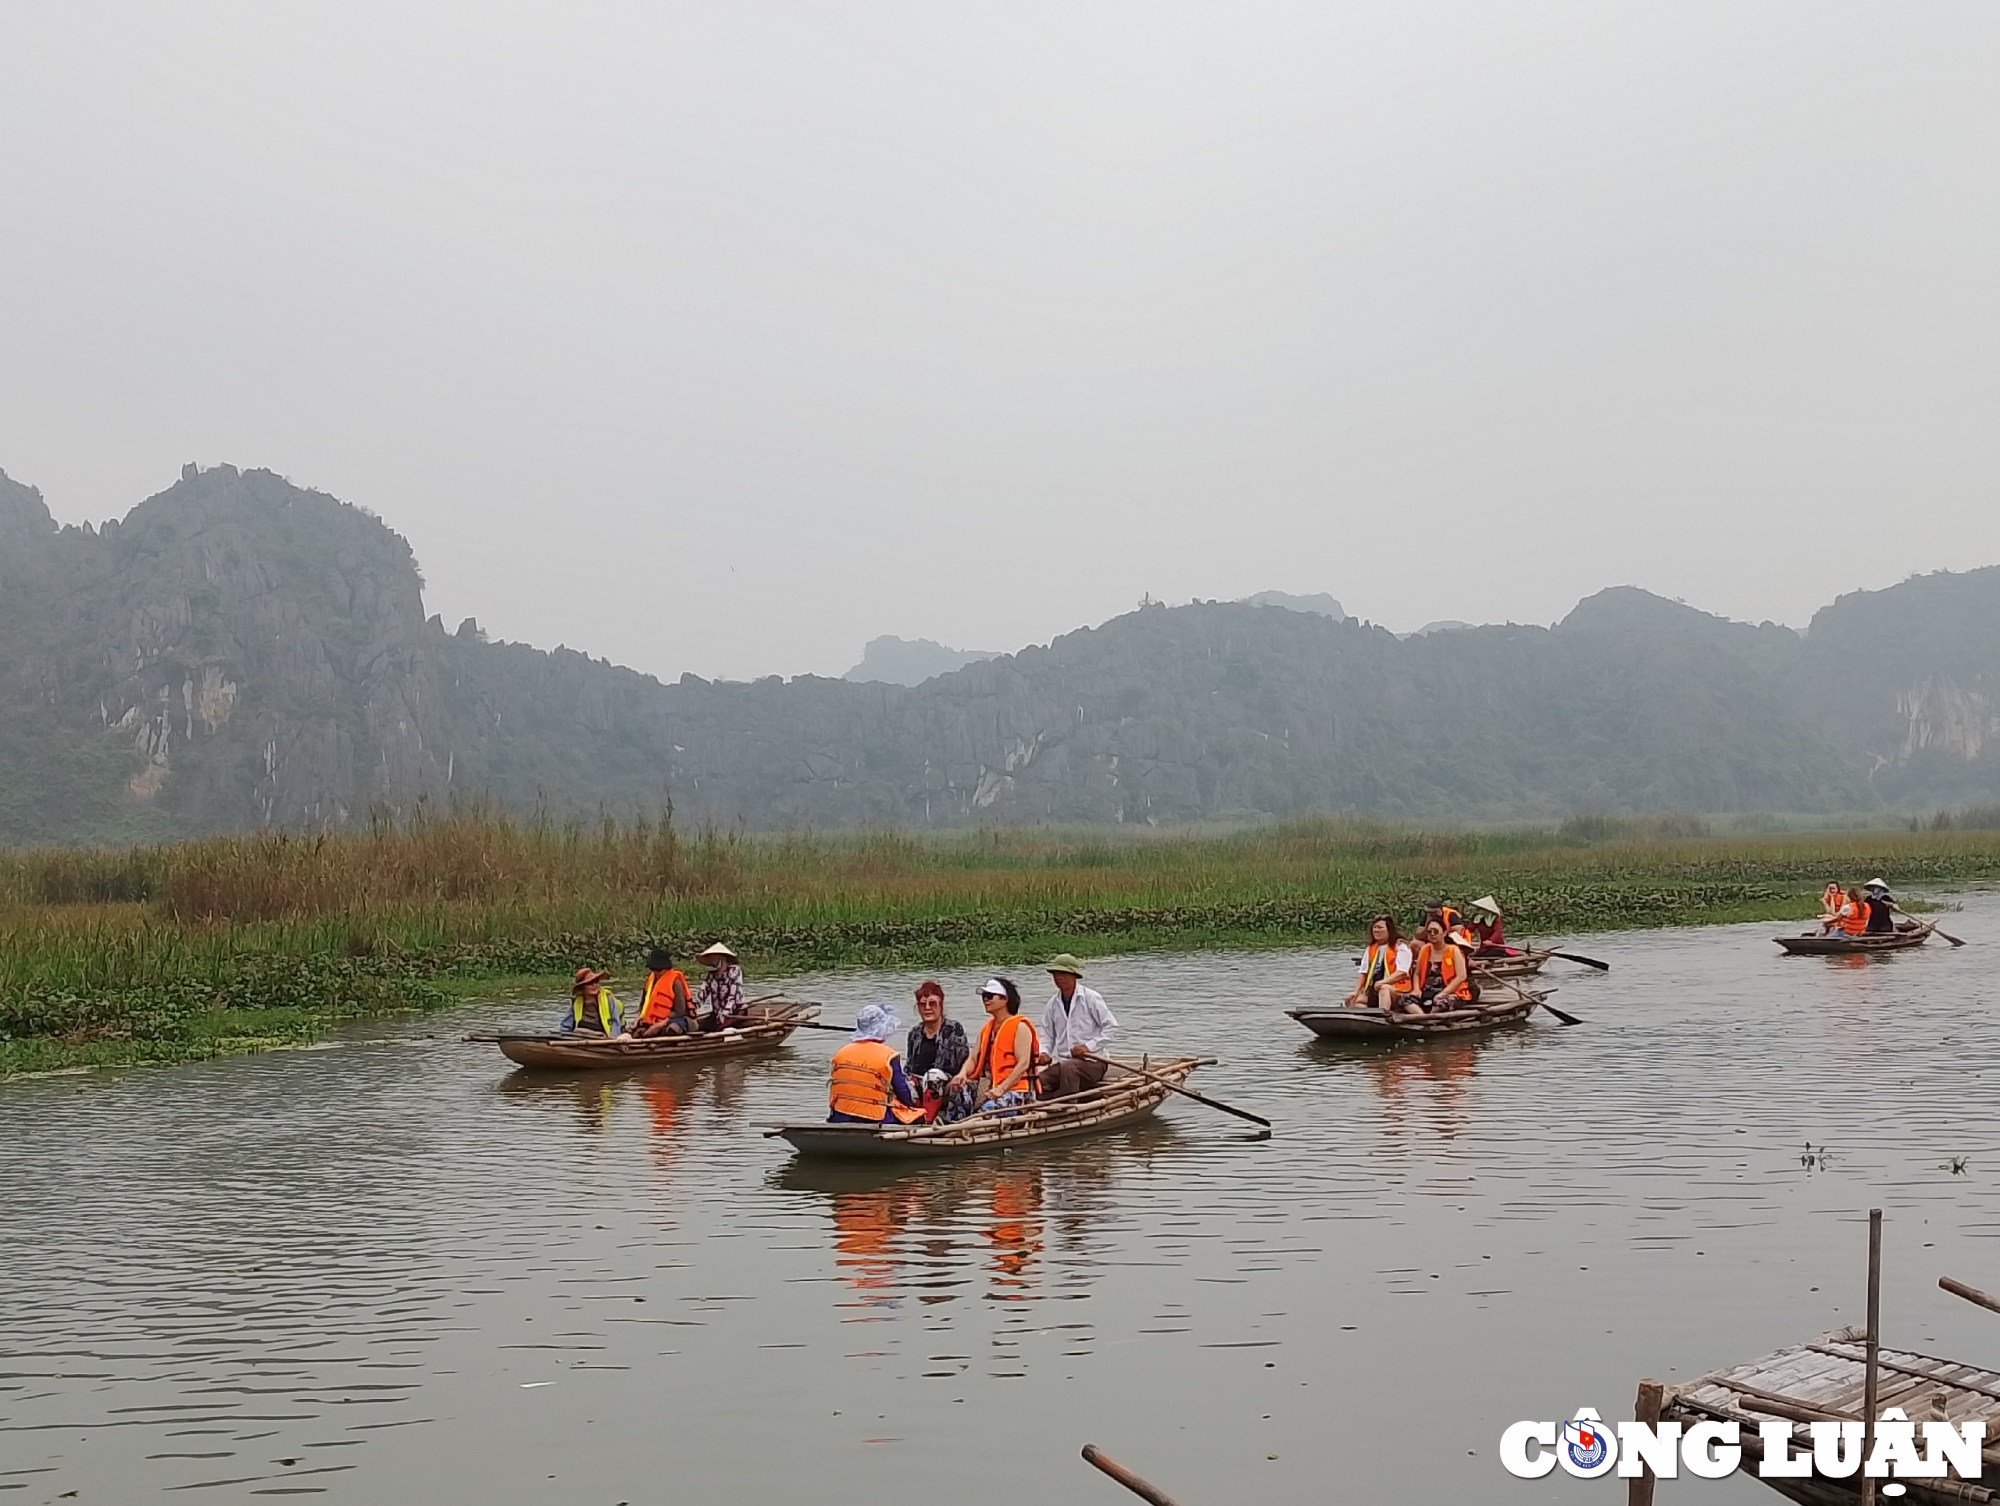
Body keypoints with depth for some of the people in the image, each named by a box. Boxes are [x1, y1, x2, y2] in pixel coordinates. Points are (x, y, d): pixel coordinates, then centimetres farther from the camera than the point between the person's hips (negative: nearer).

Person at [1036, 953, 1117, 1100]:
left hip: (1091, 1061, -5)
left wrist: (1089, 1046, -14)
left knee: (1068, 1067, -38)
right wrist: (1044, 1052, -2)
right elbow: (1047, 1035, 19)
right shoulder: (1052, 1004, 12)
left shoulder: (1091, 998, -4)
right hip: (1061, 1062, 5)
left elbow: (1111, 1026, -5)